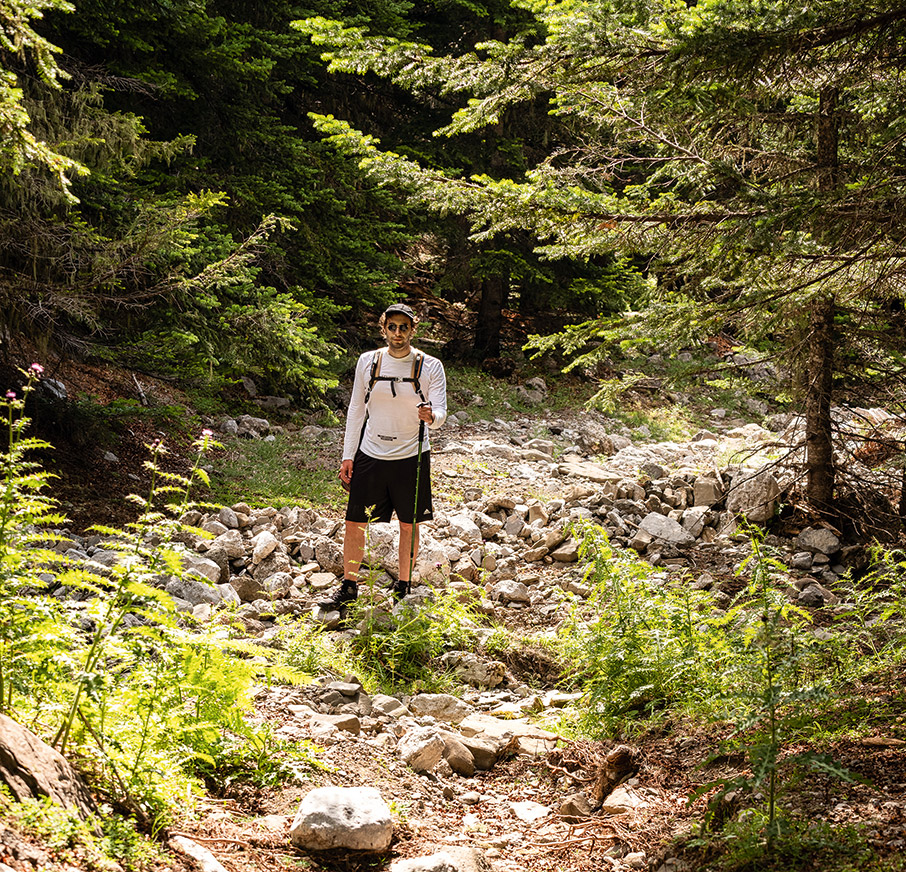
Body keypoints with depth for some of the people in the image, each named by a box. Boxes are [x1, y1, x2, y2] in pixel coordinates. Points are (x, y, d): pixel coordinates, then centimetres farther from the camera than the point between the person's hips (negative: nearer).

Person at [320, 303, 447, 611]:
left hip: (411, 457, -2)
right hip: (370, 455, 2)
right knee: (355, 522, 1)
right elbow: (356, 410, 9)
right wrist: (348, 456, 5)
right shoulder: (368, 362, 2)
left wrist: (431, 417, -35)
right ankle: (349, 586, 16)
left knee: (409, 525, 8)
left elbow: (440, 414, -10)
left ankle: (403, 586, 23)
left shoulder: (430, 367, -4)